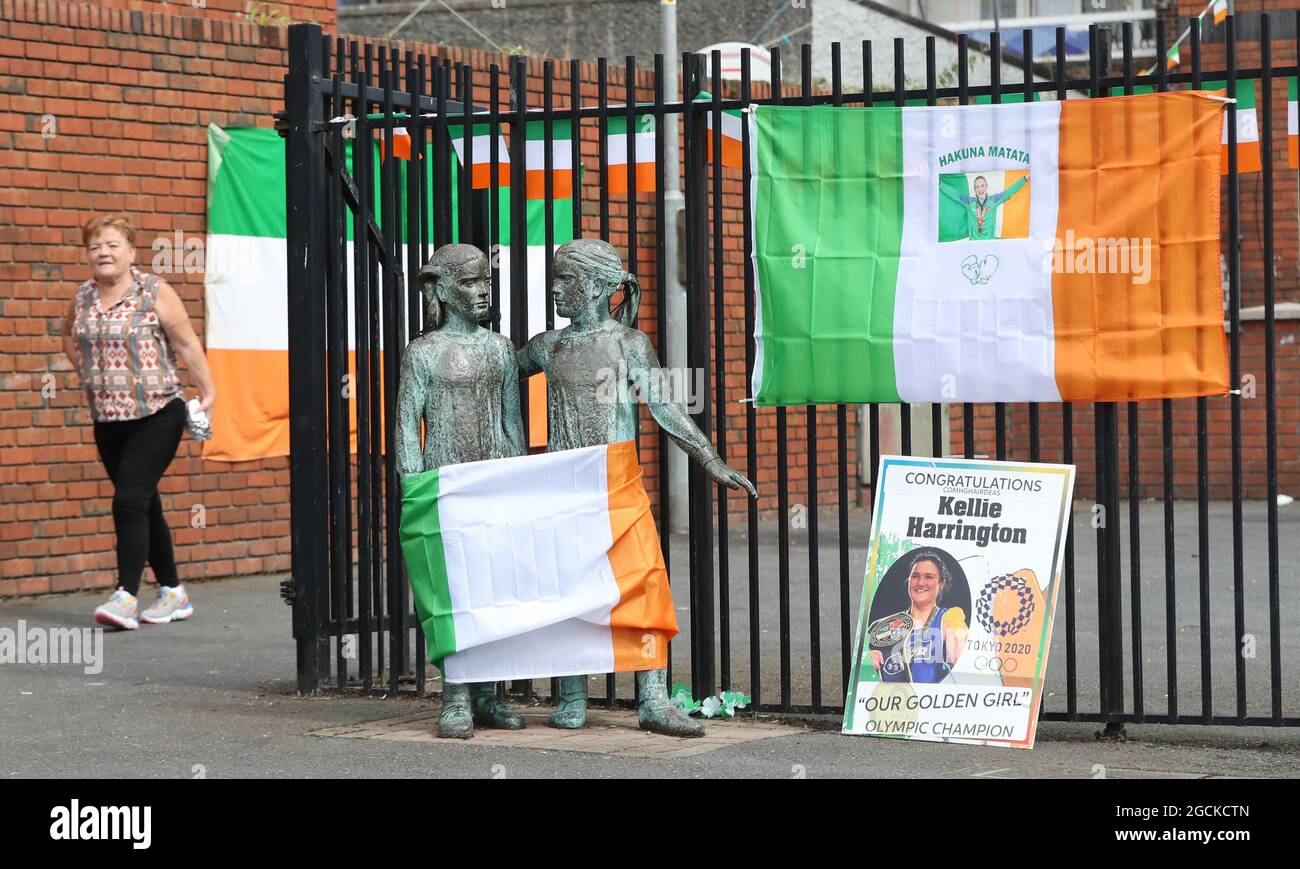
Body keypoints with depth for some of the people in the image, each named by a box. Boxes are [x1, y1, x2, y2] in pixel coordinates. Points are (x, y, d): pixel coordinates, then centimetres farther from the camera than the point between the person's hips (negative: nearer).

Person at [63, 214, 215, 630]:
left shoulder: (155, 292, -7)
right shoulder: (81, 298, 7)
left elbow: (186, 342, -5)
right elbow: (69, 336, 27)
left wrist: (208, 391, -7)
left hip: (156, 416, -6)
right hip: (107, 420, 6)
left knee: (129, 501, -16)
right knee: (145, 505, 11)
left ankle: (126, 596, -17)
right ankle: (173, 592, 20)